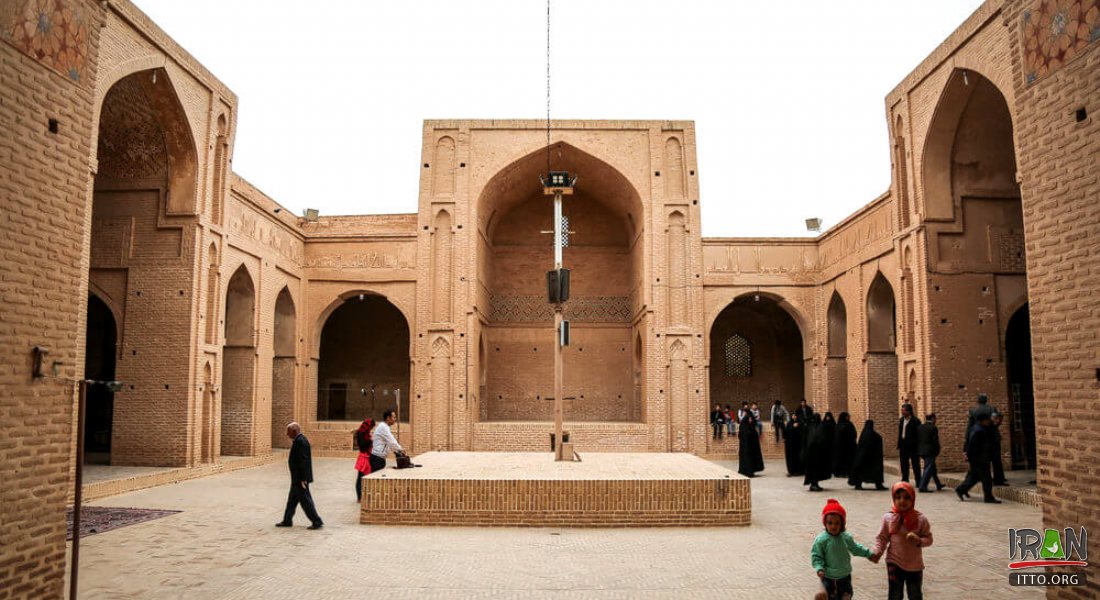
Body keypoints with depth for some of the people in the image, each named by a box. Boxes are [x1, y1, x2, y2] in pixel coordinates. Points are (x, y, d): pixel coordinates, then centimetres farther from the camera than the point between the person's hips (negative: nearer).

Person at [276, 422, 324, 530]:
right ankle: (287, 521, 28)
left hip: (300, 478, -10)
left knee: (305, 500, -5)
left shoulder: (300, 441, -20)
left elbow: (303, 461, -24)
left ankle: (317, 522, -1)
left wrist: (302, 479, -24)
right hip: (297, 478, 10)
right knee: (292, 499, 18)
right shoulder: (300, 440, 13)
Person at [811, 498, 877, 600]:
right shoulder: (821, 540, -20)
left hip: (845, 576, 4)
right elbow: (816, 556, -15)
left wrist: (869, 554, 14)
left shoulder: (847, 537, -6)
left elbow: (856, 548, 13)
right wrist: (819, 568, -29)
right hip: (828, 577, -4)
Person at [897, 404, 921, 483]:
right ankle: (905, 481, 19)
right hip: (903, 446, 6)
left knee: (915, 464, 0)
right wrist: (899, 446, 11)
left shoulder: (915, 421, -11)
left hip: (913, 446, -6)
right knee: (904, 465, 11)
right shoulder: (901, 420, 9)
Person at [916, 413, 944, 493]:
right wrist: (937, 451, -1)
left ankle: (938, 485, 32)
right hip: (930, 451, -7)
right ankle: (922, 486, -6)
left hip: (922, 451, 7)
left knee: (932, 468, 20)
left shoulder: (920, 427, 7)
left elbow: (917, 440, 9)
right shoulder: (933, 428, -13)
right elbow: (935, 441, -14)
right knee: (928, 469, -2)